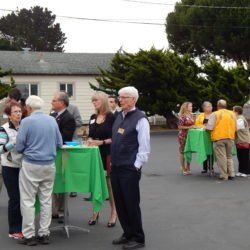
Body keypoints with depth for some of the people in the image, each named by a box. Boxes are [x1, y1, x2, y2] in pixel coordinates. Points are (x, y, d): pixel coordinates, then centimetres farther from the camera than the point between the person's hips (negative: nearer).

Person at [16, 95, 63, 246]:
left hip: (31, 165, -4)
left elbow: (19, 146, -9)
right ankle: (44, 234, 16)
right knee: (46, 200, 11)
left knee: (28, 201, 4)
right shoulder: (52, 120, 4)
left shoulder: (27, 121, -10)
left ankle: (29, 235, 6)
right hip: (49, 165, 5)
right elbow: (59, 144, 8)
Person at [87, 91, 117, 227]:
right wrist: (89, 140, -3)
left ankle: (113, 213, 14)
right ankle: (96, 212, 21)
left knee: (110, 183, 2)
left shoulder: (111, 117, -8)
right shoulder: (93, 117, 10)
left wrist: (102, 142, -18)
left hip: (108, 154, -6)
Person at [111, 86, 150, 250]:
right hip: (116, 167, 7)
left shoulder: (140, 119, -11)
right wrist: (113, 162, 14)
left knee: (131, 204, 1)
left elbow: (144, 146, -13)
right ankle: (128, 234, 28)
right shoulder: (120, 116, 11)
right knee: (120, 203, 13)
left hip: (130, 169, -7)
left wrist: (136, 166, -14)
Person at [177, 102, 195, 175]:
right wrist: (190, 127, -18)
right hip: (183, 136, -7)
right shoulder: (182, 116, -11)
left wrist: (194, 126, 4)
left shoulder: (190, 115, 11)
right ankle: (183, 169, 7)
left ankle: (188, 168, 18)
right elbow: (180, 127, -16)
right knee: (182, 152, 1)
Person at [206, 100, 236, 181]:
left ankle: (224, 176, 1)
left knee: (221, 157, 0)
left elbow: (209, 127, -10)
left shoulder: (214, 114, -7)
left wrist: (206, 126, 11)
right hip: (230, 138, 5)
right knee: (229, 156, 16)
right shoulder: (232, 114, 9)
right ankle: (231, 174, 14)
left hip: (219, 138, -4)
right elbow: (235, 127, 12)